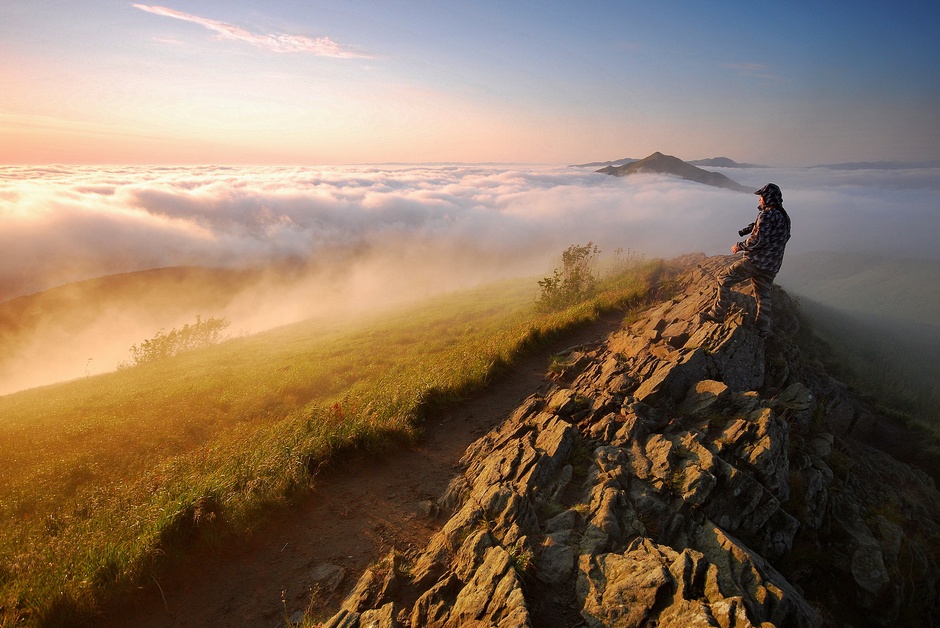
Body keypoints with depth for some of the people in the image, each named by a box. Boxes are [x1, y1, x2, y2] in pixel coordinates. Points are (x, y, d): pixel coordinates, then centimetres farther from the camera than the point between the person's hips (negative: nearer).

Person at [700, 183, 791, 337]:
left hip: (755, 261, -9)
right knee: (763, 294, 17)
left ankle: (718, 314, 1)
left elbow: (758, 240, -23)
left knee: (724, 280, 0)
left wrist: (740, 246, -8)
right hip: (772, 266, 9)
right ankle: (763, 329, 23)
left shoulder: (767, 215, -15)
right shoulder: (785, 216, 14)